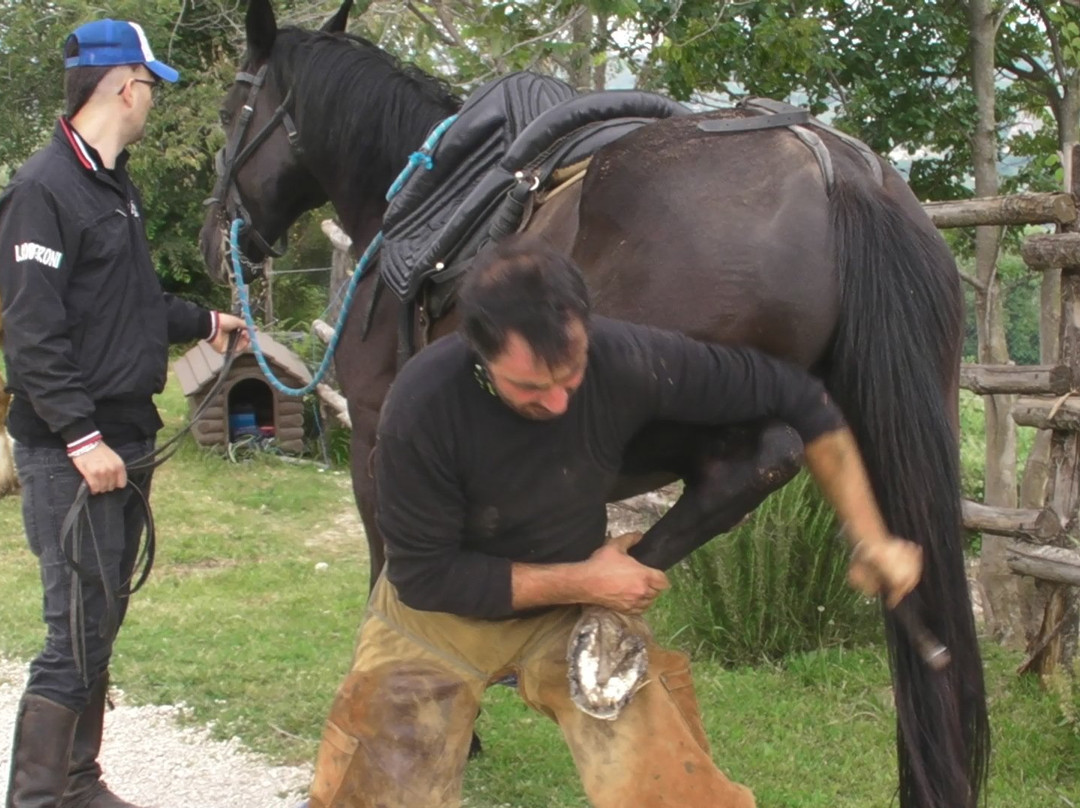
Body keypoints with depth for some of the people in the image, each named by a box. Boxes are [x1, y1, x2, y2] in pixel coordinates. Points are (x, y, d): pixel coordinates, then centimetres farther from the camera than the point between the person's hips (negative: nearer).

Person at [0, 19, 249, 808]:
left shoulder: (118, 188, 12)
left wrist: (204, 321, 37)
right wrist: (81, 436, -24)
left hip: (127, 438, 9)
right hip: (71, 453, -9)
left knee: (102, 622, 15)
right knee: (78, 632, -8)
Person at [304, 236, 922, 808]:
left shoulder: (628, 362, -26)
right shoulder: (423, 408, -31)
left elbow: (795, 397, -14)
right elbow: (425, 575, -20)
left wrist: (872, 540, -15)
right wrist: (582, 580, -22)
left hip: (577, 598, 2)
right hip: (439, 609, -1)